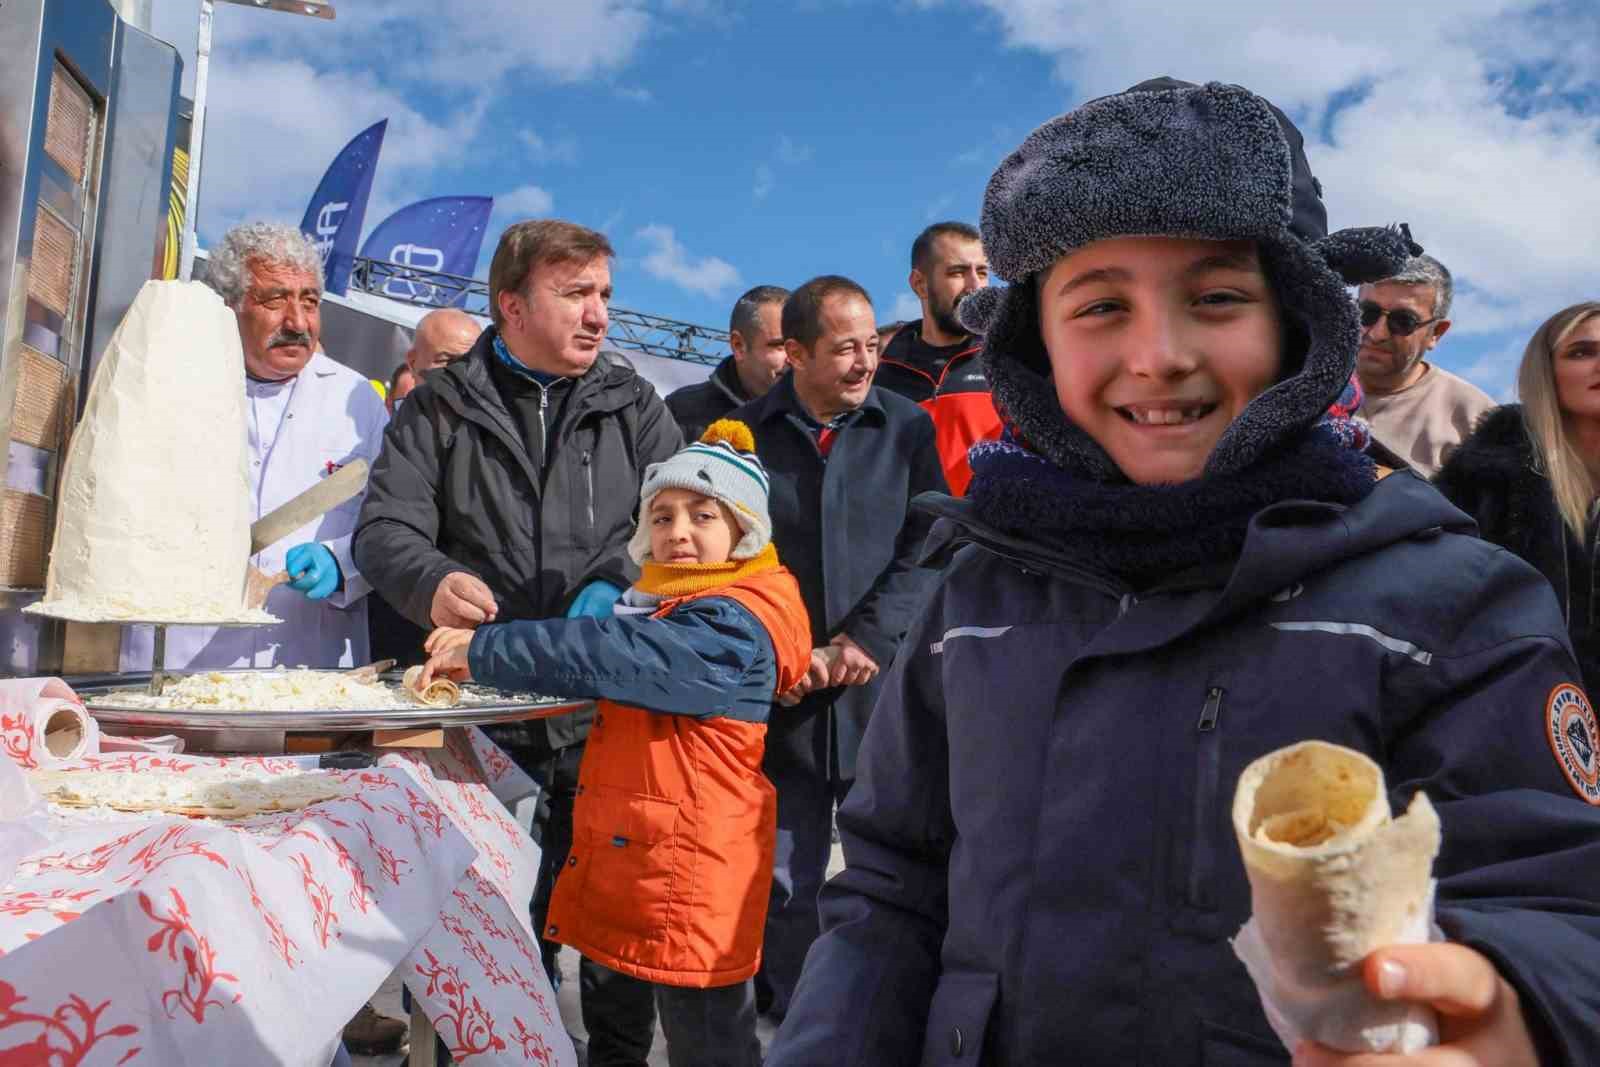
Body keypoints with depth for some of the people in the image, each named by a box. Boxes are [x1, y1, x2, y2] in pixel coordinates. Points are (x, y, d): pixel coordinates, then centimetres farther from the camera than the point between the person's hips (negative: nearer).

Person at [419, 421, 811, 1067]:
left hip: (688, 877, -9)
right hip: (638, 863, 9)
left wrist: (480, 649, -19)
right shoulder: (664, 605, 14)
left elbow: (608, 655, -27)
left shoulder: (731, 627, -19)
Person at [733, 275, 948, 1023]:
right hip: (785, 696, 0)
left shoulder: (907, 428, 3)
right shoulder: (748, 434, 3)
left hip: (885, 688, 0)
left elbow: (925, 549, -2)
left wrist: (864, 641, -12)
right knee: (785, 884, 10)